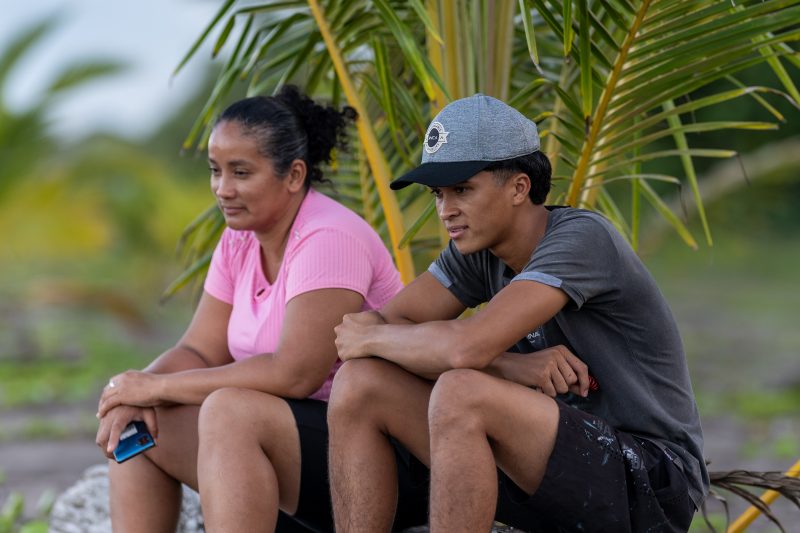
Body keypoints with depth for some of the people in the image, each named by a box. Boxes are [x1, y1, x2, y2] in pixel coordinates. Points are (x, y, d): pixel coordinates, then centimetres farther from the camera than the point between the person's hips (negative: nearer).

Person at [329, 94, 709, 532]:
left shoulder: (582, 238, -19)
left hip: (649, 481, -8)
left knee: (459, 394, -32)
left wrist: (370, 338, -11)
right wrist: (510, 366, -18)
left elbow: (468, 346, -30)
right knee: (360, 385, -6)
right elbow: (384, 324, -4)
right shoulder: (478, 249, 4)